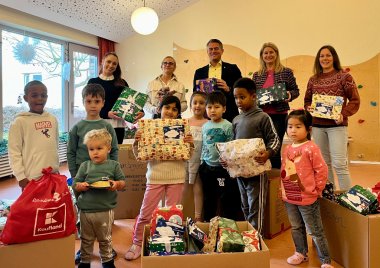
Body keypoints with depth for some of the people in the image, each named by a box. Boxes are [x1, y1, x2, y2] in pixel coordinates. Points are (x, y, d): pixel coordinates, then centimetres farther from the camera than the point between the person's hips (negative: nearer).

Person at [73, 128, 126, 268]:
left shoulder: (114, 165, -1)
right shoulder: (84, 166, 3)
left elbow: (123, 182, 2)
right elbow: (75, 184, 5)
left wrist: (117, 184, -19)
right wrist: (81, 186, -16)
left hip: (105, 210, -1)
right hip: (86, 209, 2)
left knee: (105, 239, 15)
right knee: (86, 239, 17)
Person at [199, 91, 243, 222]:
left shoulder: (228, 126, -10)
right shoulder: (205, 126, 6)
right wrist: (202, 162, 10)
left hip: (223, 167, -5)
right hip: (207, 167, 5)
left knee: (226, 198, 5)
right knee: (208, 198, 18)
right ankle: (208, 222, 34)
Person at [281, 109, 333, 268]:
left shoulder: (311, 148, -17)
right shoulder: (287, 149, 4)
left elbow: (321, 170, -14)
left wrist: (317, 190, -7)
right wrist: (284, 190, 10)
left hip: (307, 199, -7)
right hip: (289, 198, 7)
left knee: (315, 232, 6)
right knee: (296, 228, 22)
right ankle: (301, 253, 41)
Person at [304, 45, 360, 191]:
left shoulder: (344, 76, -1)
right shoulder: (313, 80, 10)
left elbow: (355, 100, -4)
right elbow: (307, 100, 18)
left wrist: (343, 114, -19)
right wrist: (309, 108, -4)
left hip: (337, 125, -4)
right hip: (317, 125, 5)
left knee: (339, 163, -10)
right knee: (324, 162, 11)